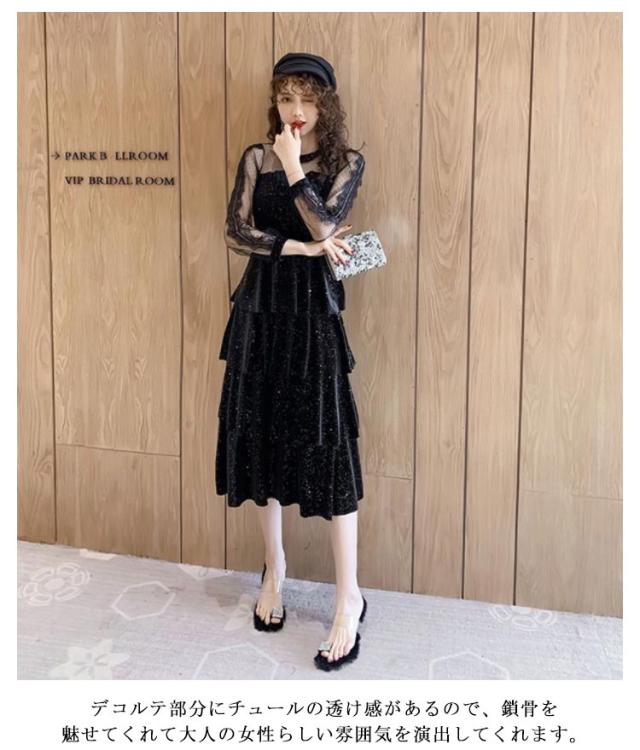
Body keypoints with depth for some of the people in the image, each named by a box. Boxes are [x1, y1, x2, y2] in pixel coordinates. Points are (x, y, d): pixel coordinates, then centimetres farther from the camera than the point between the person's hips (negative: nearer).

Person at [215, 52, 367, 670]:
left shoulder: (345, 163, 1)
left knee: (327, 445, -6)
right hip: (260, 308, 3)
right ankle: (274, 569, 28)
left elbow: (325, 228, -14)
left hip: (313, 313, -3)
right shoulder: (256, 158, 7)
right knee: (261, 437, 8)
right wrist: (304, 247, -12)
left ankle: (349, 598, 4)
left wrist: (293, 168, -11)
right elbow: (235, 232, -4)